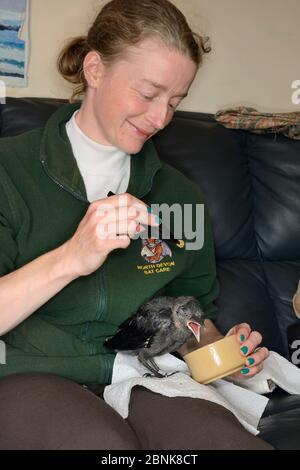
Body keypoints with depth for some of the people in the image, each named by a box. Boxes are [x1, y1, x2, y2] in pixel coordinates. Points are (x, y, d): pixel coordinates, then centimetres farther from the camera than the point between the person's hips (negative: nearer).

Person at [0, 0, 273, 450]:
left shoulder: (180, 195, 10)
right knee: (105, 441, -36)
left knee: (220, 434, -28)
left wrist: (220, 352, -1)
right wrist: (68, 259, -25)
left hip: (138, 379, 4)